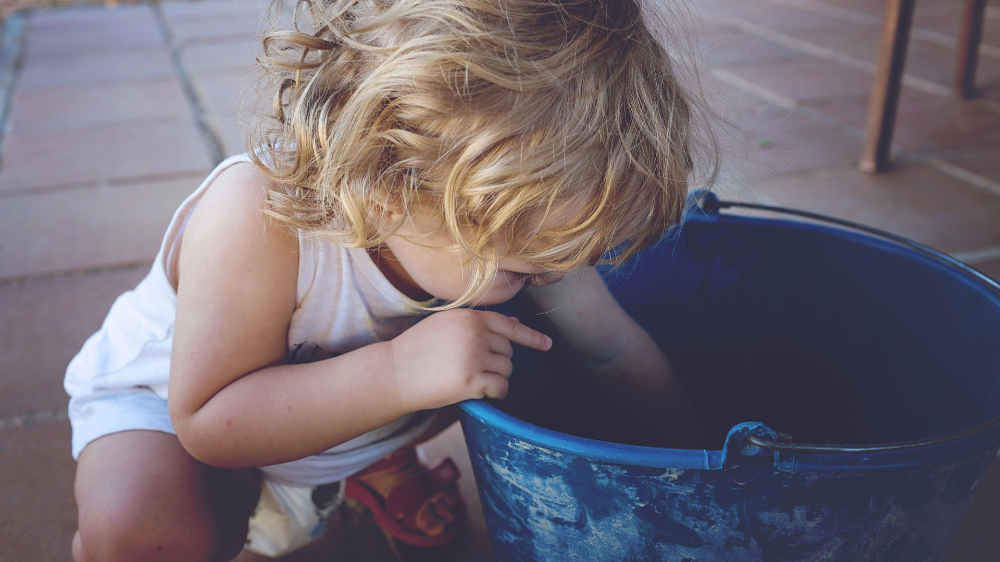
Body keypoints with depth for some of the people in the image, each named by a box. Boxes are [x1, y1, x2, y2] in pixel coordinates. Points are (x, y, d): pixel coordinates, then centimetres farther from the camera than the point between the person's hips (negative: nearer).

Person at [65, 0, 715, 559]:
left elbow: (613, 347, -11)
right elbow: (209, 421, -36)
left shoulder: (510, 211, -24)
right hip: (167, 404, -4)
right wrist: (396, 373, -47)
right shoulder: (254, 222, -41)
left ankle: (378, 462, 15)